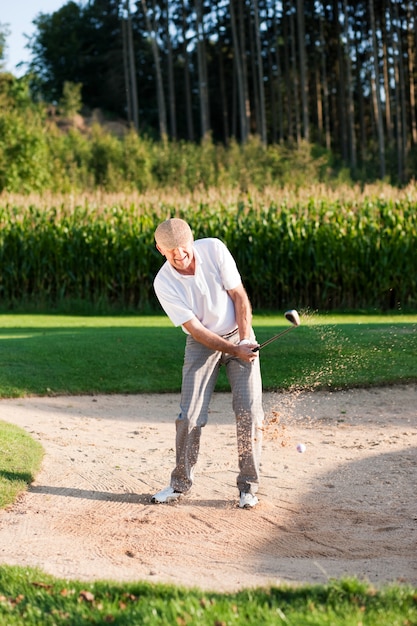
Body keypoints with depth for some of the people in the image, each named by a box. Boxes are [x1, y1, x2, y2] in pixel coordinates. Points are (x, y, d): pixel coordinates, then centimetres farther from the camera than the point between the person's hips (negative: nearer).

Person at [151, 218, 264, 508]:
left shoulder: (214, 248, -15)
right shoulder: (164, 282, -18)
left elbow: (239, 296, -8)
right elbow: (195, 328, -17)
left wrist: (245, 340, -17)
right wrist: (234, 350, -25)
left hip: (239, 335, 1)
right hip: (202, 343, -1)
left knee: (249, 410, -8)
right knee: (190, 416, -7)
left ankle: (248, 486, 1)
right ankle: (181, 482, 11)